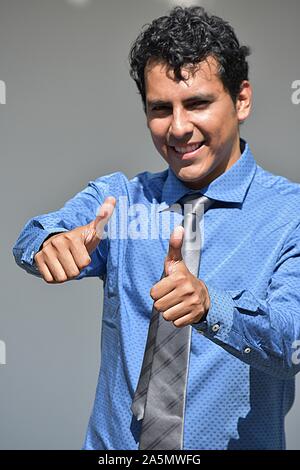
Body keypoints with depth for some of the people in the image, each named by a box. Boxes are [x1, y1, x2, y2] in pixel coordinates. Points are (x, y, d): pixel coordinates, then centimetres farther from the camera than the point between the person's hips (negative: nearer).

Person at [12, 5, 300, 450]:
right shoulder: (117, 196, -2)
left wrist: (210, 305, -41)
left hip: (233, 440, -2)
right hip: (114, 441, 2)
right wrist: (53, 241, -39)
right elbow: (30, 242, -16)